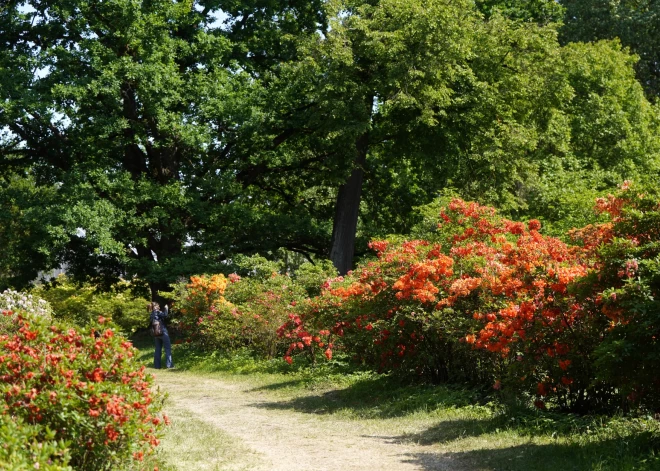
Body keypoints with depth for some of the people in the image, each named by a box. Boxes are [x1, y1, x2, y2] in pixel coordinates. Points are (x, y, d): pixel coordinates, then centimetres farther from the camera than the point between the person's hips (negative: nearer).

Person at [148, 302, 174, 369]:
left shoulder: (151, 315, 12)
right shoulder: (158, 312, -9)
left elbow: (150, 324, 14)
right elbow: (165, 315, -22)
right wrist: (166, 308, -10)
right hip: (163, 332, -7)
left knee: (158, 349, 11)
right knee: (168, 348, -1)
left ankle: (157, 365, 9)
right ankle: (169, 364, -7)